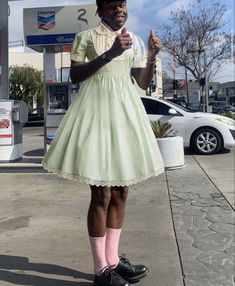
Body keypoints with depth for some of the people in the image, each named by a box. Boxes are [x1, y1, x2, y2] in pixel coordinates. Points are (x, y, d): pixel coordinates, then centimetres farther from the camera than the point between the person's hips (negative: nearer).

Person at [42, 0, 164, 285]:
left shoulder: (135, 41, 15)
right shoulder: (85, 37, 3)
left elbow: (143, 83, 13)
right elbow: (74, 76, -7)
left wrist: (152, 57, -3)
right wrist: (110, 54, -15)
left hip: (125, 110, 6)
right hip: (96, 109, -5)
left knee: (120, 190, 7)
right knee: (101, 192, -7)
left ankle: (113, 259, 21)